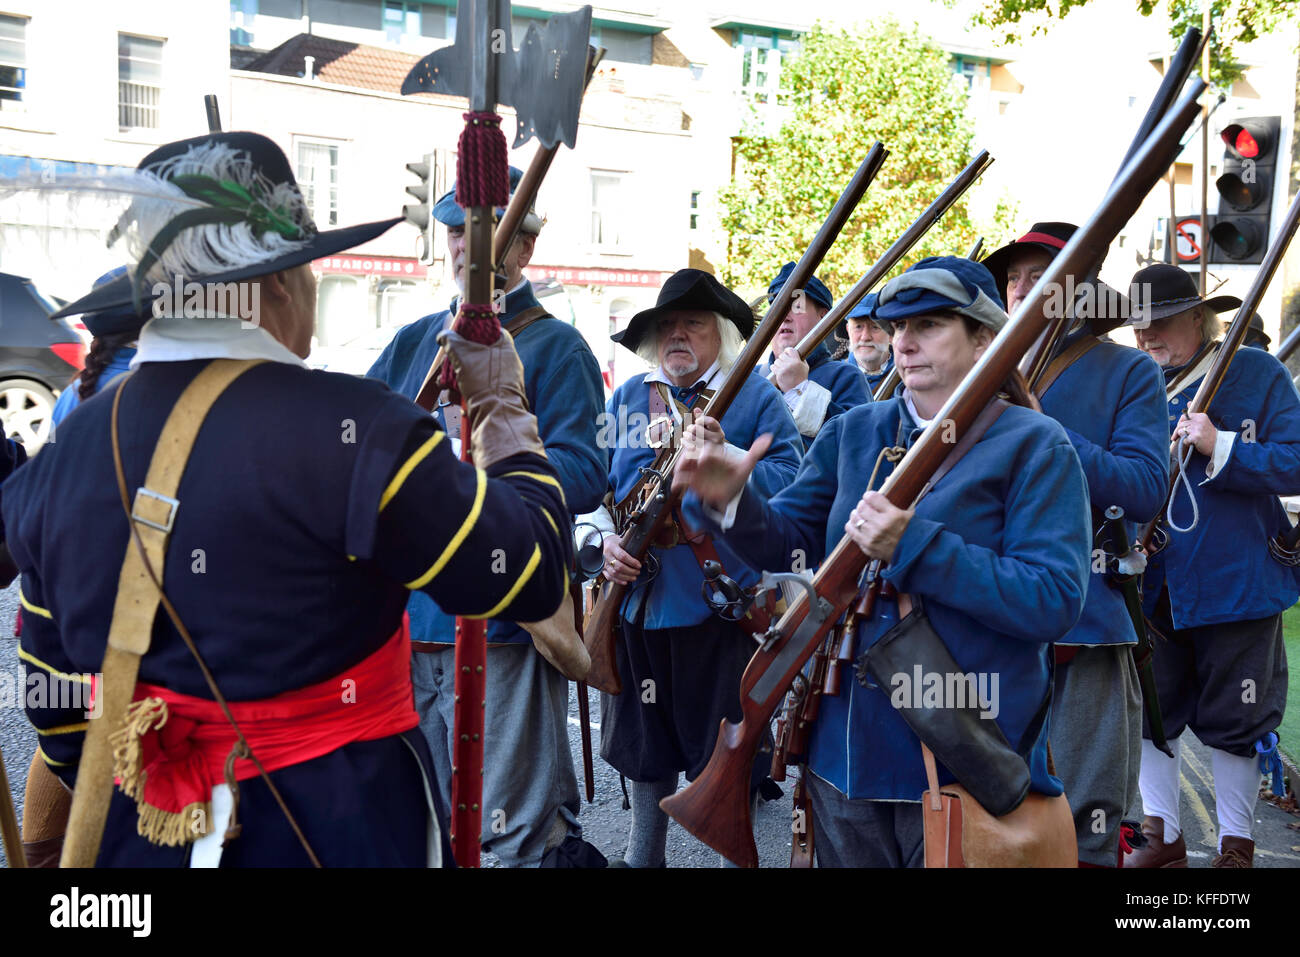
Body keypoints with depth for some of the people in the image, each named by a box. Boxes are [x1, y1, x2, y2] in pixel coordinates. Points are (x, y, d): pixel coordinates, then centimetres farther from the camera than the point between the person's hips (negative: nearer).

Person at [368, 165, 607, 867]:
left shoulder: (555, 347, -3)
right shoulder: (413, 342, 15)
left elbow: (584, 478, -14)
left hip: (500, 623, -6)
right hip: (407, 619, 7)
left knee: (521, 832, -2)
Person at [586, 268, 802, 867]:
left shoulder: (756, 397, -3)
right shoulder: (627, 398, 10)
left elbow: (791, 484, -12)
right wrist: (607, 538, -7)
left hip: (721, 607, -4)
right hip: (636, 595, 4)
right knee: (645, 747, 19)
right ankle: (642, 855, 38)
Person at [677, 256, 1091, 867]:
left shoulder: (1035, 446, -8)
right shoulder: (853, 432, 8)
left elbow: (1055, 602, -18)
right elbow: (789, 540, 7)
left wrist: (911, 546, -25)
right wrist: (731, 501, -15)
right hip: (843, 749, 5)